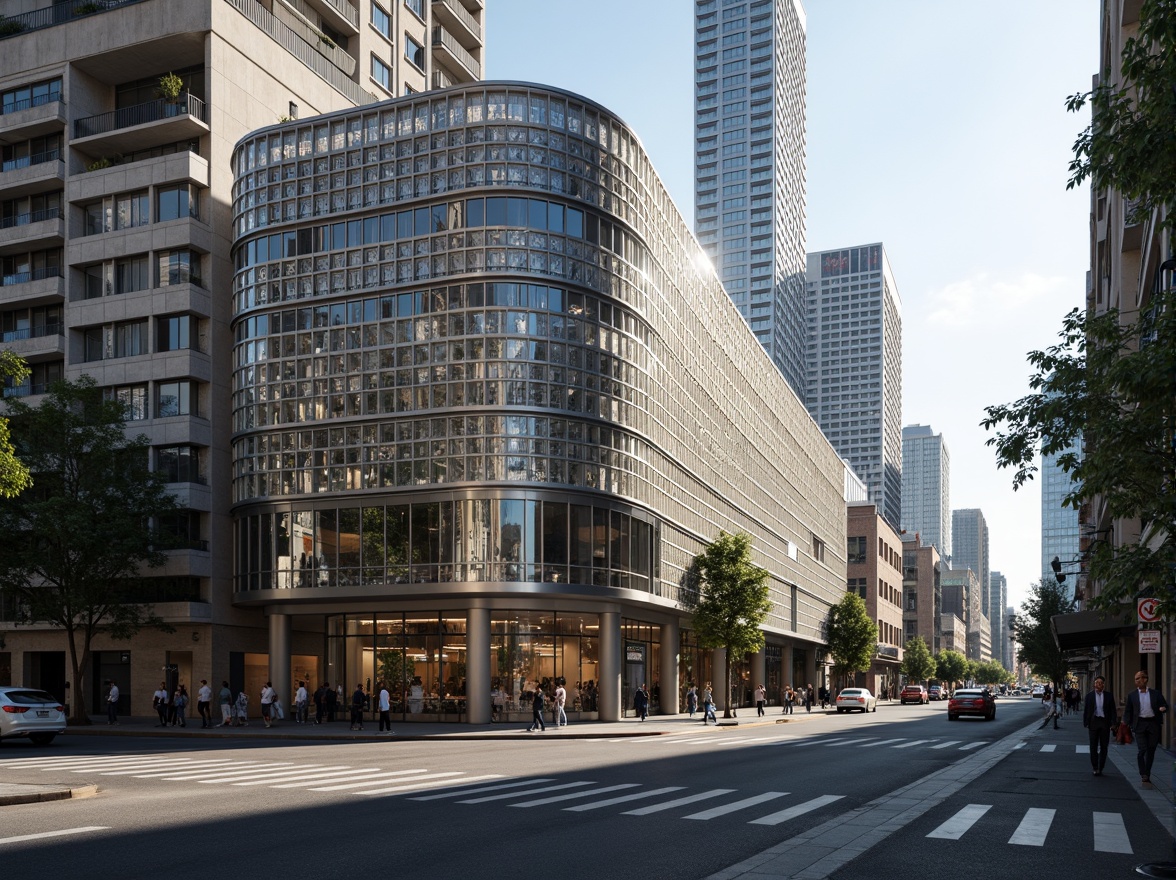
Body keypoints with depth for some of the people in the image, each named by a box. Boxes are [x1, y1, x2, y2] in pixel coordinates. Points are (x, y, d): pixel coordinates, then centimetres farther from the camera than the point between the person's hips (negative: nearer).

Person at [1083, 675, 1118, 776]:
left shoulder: (1109, 695, 3)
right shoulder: (1089, 695, 3)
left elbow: (1112, 710, 4)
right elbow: (1086, 710, 4)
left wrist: (1113, 722, -5)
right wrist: (1085, 723, -2)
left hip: (1105, 722, 1)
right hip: (1094, 722, -1)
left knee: (1104, 746, 6)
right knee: (1093, 746, 0)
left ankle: (1100, 768, 14)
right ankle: (1095, 767, 6)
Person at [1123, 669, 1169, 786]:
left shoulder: (1155, 693, 5)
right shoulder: (1132, 695, 5)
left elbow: (1165, 705, 11)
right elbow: (1128, 711, 8)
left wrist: (1163, 708, -12)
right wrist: (1126, 722, -3)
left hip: (1153, 724, 1)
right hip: (1140, 725, -1)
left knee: (1151, 751, 7)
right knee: (1142, 750, -11)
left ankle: (1147, 775, 19)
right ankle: (1143, 775, -3)